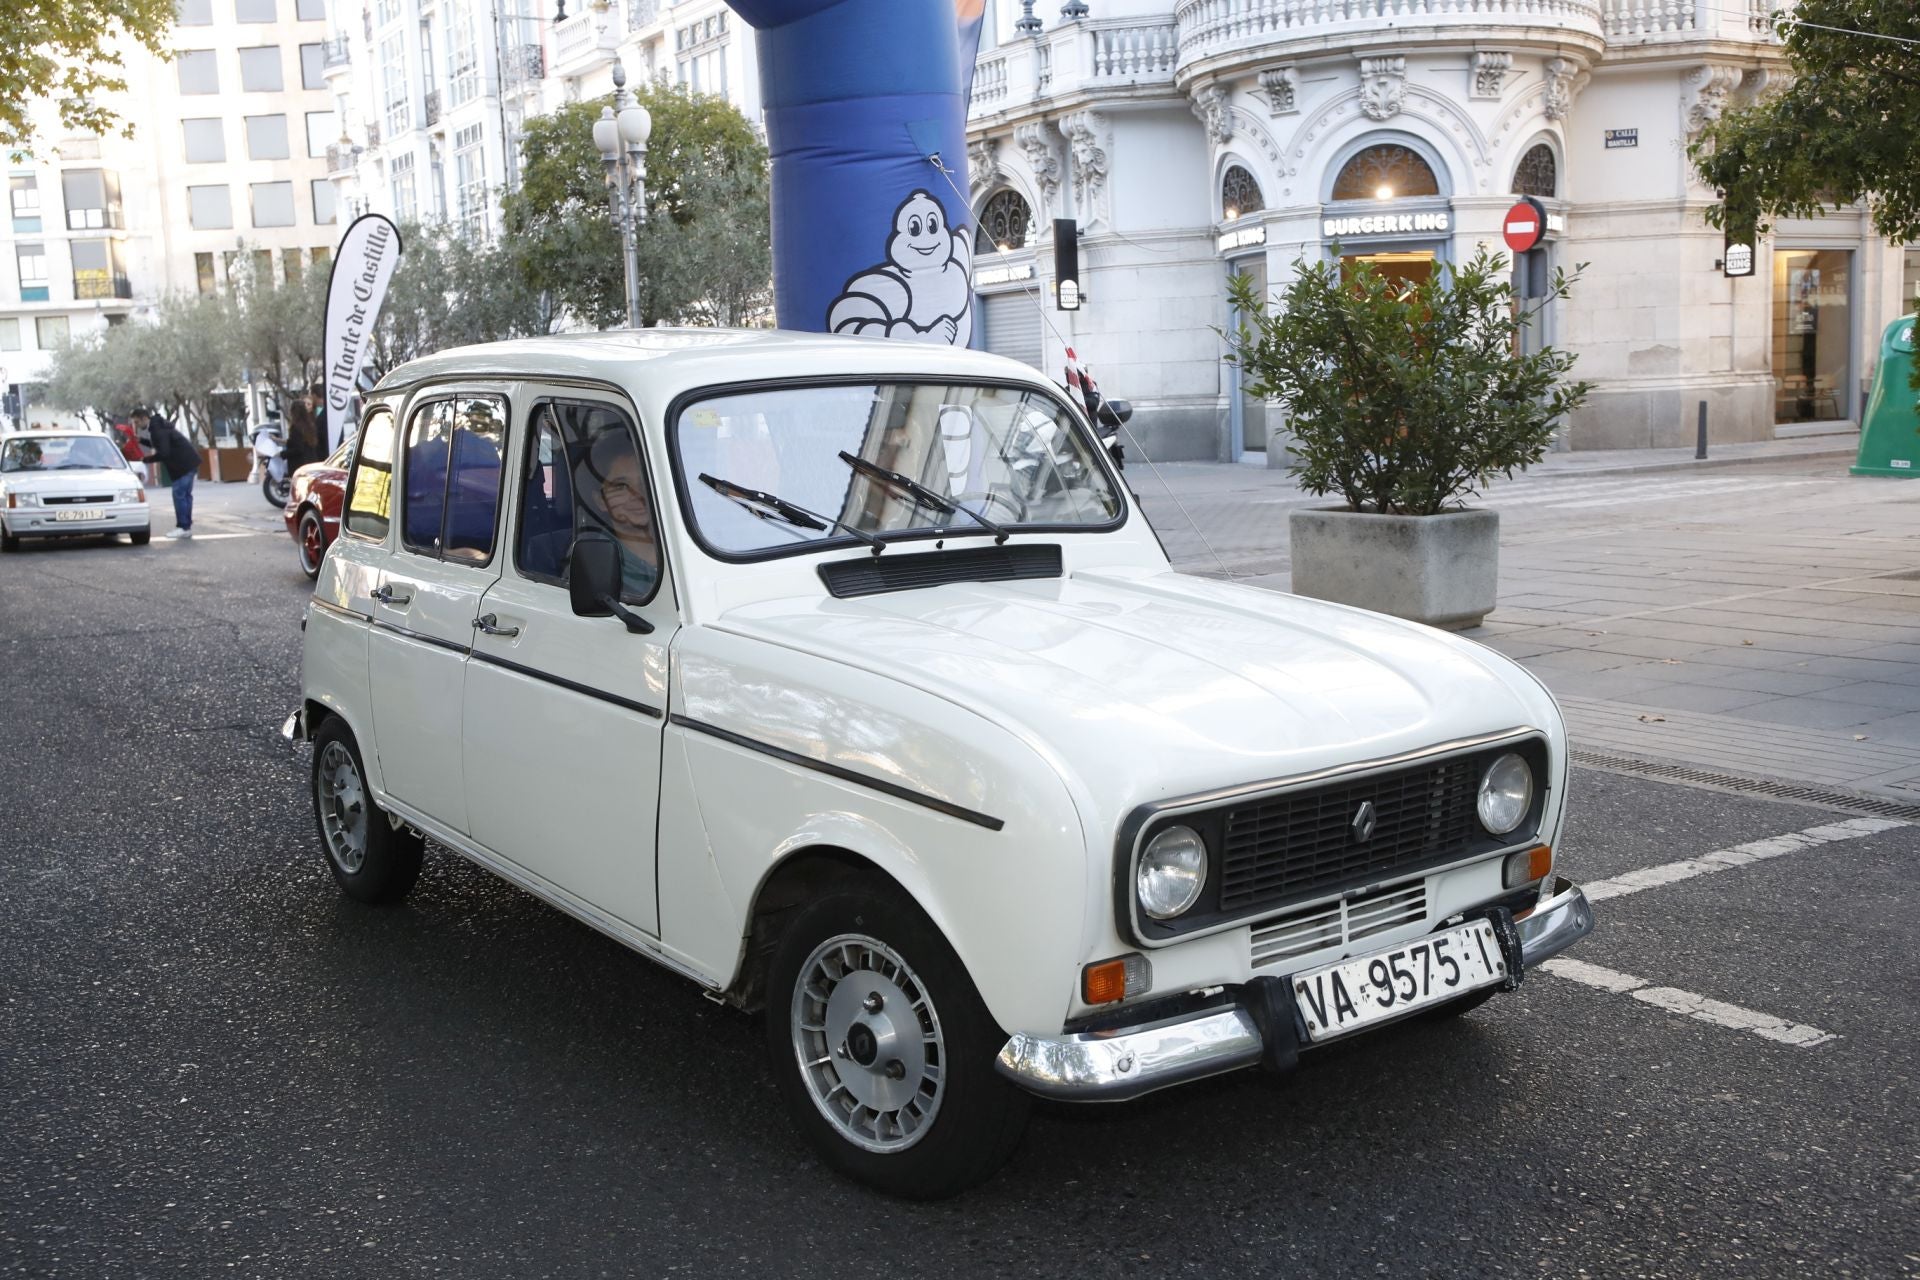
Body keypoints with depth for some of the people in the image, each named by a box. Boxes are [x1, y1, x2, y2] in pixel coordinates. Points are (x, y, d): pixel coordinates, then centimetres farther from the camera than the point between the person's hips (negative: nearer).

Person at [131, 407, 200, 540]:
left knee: (179, 494, -9)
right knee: (185, 494, 11)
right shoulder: (157, 426, 15)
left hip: (185, 463, -10)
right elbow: (160, 446, 26)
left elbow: (163, 453, -24)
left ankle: (184, 528, -9)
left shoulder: (158, 430, -17)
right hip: (189, 460, 10)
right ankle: (187, 527, 13)